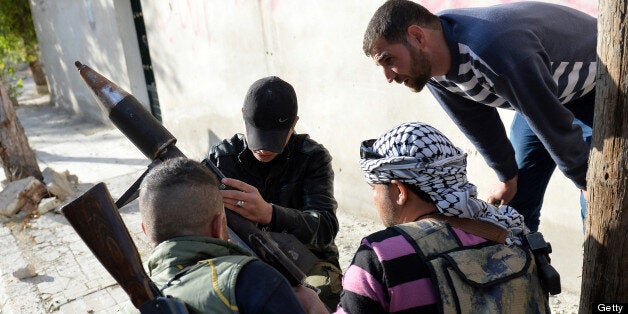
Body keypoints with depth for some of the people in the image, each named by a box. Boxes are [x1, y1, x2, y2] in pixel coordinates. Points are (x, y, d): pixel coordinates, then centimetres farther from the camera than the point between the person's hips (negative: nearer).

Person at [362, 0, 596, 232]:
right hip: (537, 95, 6)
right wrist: (507, 178, 9)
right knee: (515, 202, 5)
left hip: (593, 90, -6)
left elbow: (554, 124, -30)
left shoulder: (493, 48, -42)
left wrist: (585, 181, -14)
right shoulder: (428, 64, -16)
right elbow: (478, 125, -1)